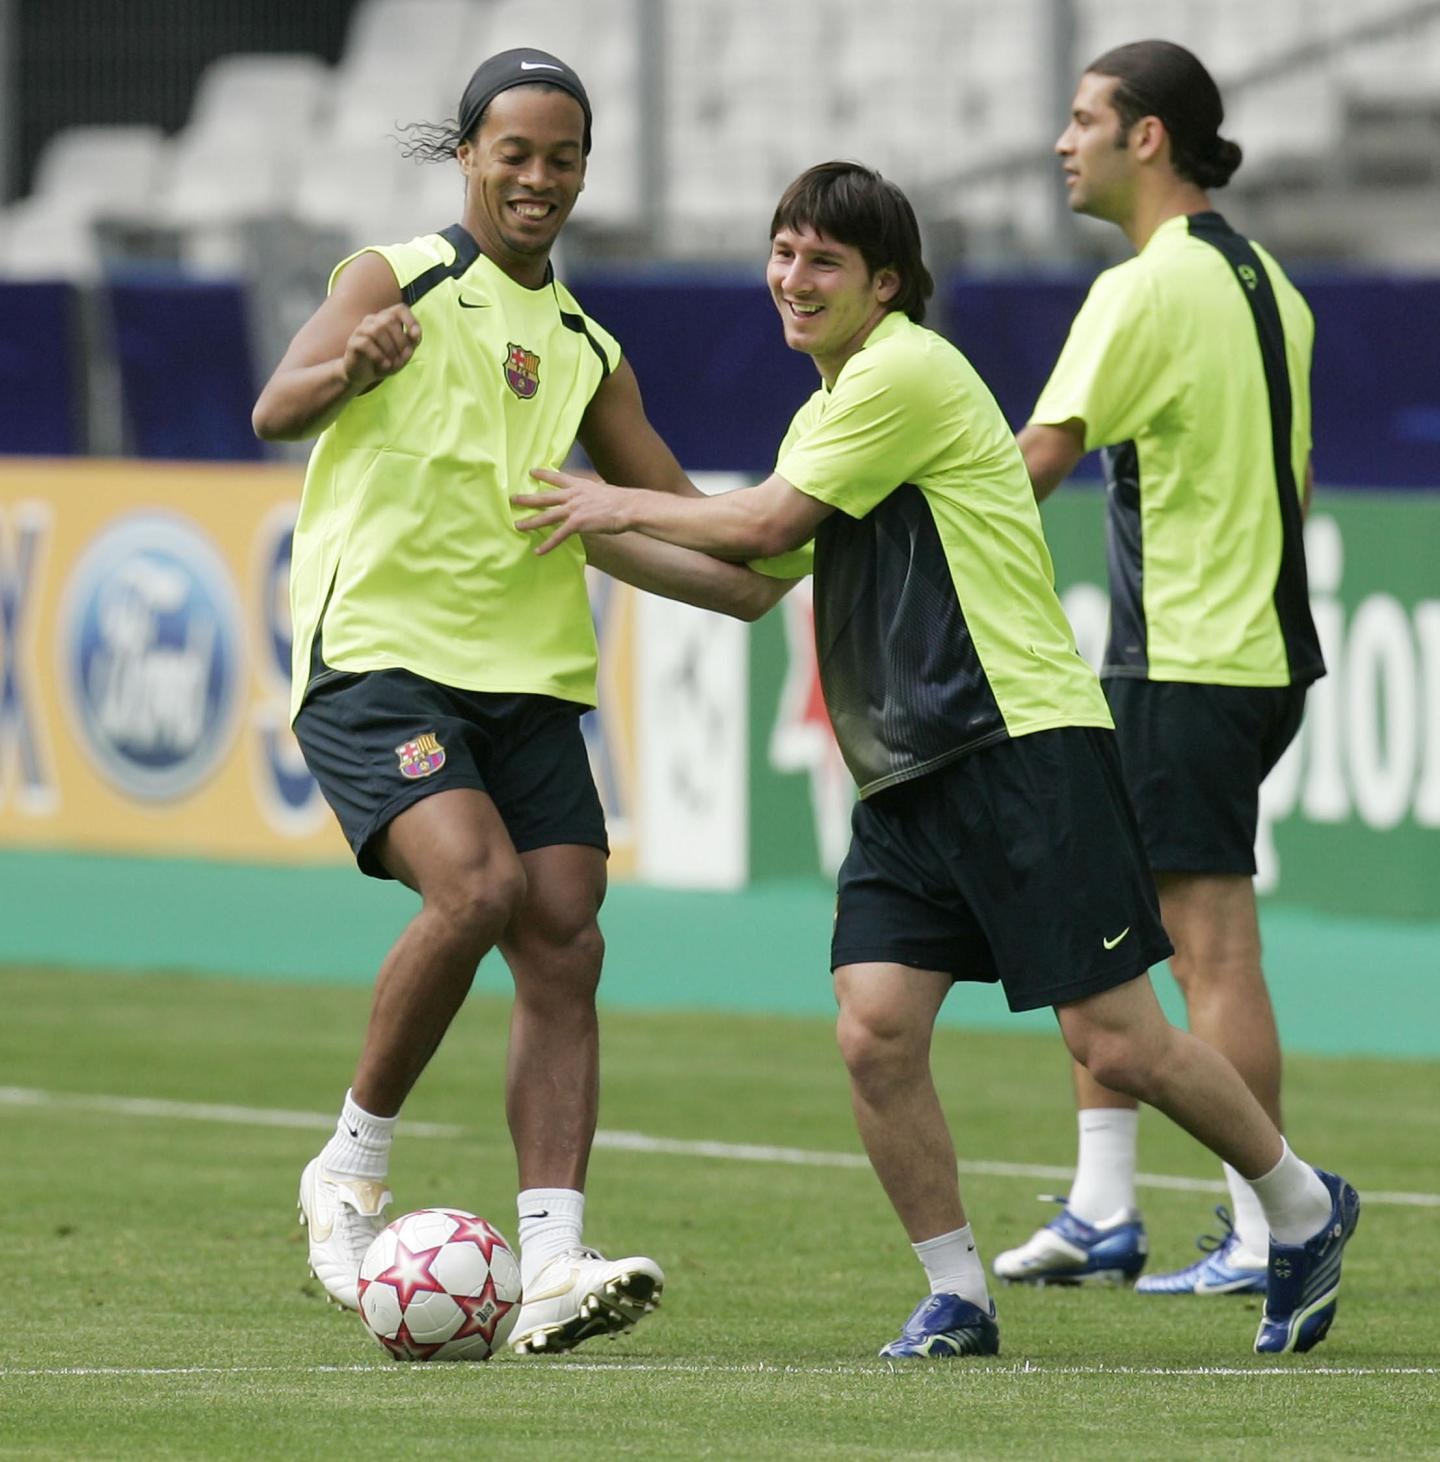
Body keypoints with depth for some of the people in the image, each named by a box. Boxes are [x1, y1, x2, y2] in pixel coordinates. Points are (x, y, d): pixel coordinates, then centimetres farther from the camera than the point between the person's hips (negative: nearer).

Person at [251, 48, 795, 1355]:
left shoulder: (586, 353, 17)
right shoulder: (397, 282, 2)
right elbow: (275, 413, -16)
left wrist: (756, 575, 4)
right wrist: (345, 369, -38)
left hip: (530, 679, 5)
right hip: (379, 657, -5)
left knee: (564, 947, -9)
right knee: (475, 883, -26)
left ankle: (553, 1264, -13)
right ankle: (353, 1170, -8)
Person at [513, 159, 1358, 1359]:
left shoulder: (907, 372, -10)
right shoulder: (835, 401, 19)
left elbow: (769, 526, -9)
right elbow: (753, 575, 31)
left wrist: (622, 508, 5)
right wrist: (605, 536, 25)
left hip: (1023, 744, -8)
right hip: (907, 774, 8)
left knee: (1118, 1043, -6)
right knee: (875, 1032, -8)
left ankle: (1304, 1209, 15)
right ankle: (956, 1296, 3)